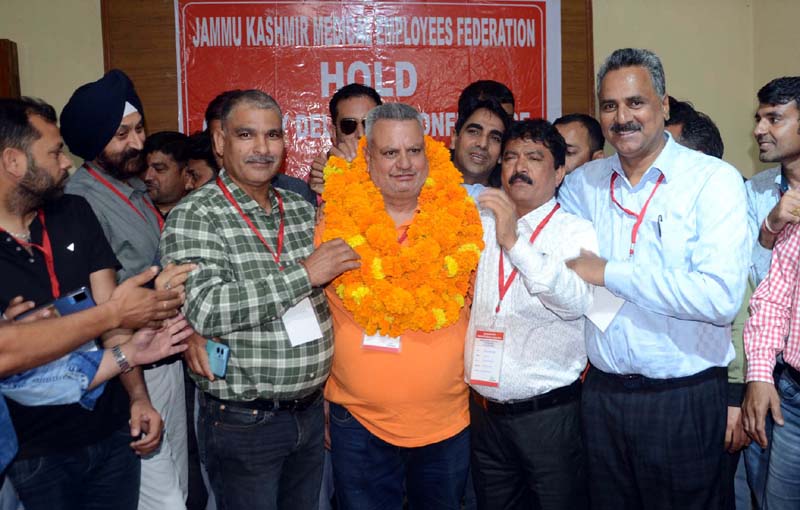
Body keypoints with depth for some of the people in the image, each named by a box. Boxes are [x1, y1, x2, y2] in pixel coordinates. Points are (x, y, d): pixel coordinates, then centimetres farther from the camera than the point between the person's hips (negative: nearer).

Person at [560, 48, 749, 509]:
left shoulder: (714, 180, -9)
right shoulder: (583, 183, 5)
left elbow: (721, 297, -22)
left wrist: (610, 273, -18)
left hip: (684, 398, -4)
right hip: (602, 392, 4)